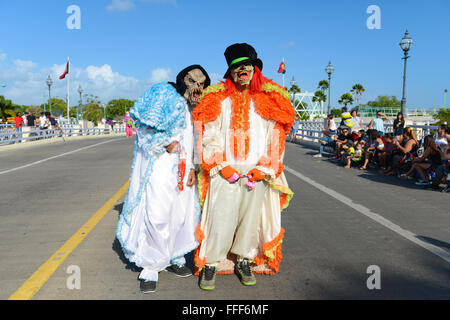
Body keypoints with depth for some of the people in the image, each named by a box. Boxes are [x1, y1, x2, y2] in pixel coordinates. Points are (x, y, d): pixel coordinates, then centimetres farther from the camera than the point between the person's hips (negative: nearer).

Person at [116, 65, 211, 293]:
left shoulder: (192, 108, 20)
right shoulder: (165, 94, -2)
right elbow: (146, 127, -8)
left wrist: (192, 168, 10)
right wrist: (166, 144, -11)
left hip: (182, 169, 7)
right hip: (160, 164, -7)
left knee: (181, 213, 8)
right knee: (156, 214, -9)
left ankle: (174, 257, 25)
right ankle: (150, 268, 3)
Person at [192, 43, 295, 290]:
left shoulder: (269, 100, 8)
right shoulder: (219, 99, 7)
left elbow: (274, 139, 4)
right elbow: (210, 138, 3)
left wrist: (262, 168, -5)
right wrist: (222, 166, -8)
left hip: (257, 172, 2)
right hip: (225, 172, -1)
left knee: (251, 217, 8)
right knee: (221, 219, -3)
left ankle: (244, 261, 26)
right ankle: (210, 264, 12)